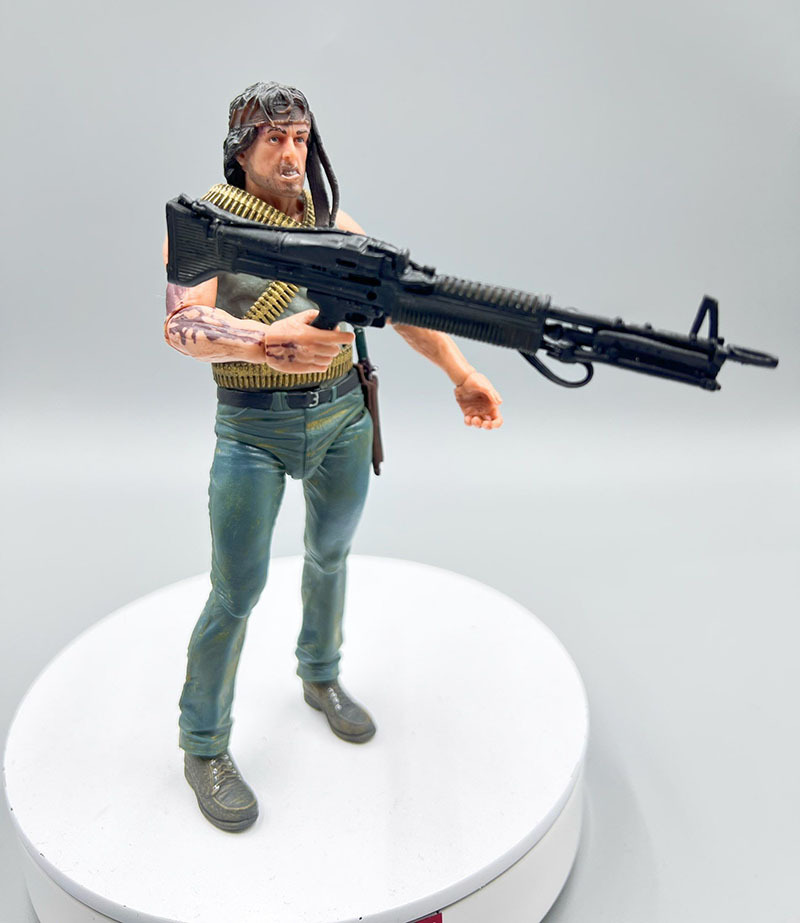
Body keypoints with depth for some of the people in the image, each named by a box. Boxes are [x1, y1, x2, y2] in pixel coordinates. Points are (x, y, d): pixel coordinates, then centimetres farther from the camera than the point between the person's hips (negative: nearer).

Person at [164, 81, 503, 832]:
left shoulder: (335, 223, 9)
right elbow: (181, 323, -21)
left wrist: (461, 372, -7)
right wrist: (265, 342, -40)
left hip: (344, 416, 5)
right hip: (254, 430, -5)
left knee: (330, 555, 19)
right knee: (236, 593, -2)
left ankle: (321, 678, 44)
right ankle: (203, 747, 18)